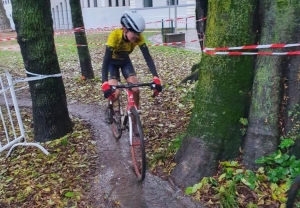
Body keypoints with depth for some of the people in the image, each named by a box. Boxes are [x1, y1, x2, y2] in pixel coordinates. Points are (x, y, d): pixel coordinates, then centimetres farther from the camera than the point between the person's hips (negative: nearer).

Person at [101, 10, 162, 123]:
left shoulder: (139, 37, -28)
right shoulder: (115, 35, -38)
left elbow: (147, 57, -30)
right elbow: (106, 60, -42)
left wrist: (156, 78, -42)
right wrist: (105, 84, -54)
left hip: (125, 61, 3)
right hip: (112, 62, -3)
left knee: (135, 89, -14)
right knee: (115, 93, -20)